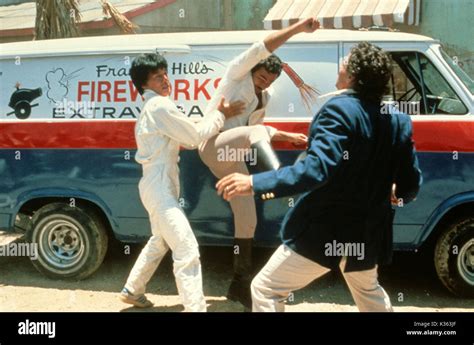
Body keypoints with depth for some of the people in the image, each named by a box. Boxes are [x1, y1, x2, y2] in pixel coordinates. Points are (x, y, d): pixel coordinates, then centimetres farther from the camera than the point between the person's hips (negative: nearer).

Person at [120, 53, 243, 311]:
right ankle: (195, 308, -13)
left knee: (160, 242, 27)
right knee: (187, 249, -13)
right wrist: (221, 115, -1)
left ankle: (132, 290, 39)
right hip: (160, 188, -11)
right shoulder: (160, 106, -15)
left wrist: (218, 117, 9)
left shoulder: (151, 108, 17)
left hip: (157, 186, 11)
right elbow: (195, 136, -14)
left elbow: (186, 139, 17)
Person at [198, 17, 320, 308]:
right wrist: (299, 28, -22)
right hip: (213, 146, -7)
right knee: (256, 134, -36)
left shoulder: (264, 98, 19)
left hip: (231, 157, 8)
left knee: (247, 219, 5)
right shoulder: (236, 73, 0)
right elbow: (262, 49, -15)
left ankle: (241, 284, 15)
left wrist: (288, 136, 20)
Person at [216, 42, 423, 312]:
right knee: (368, 290, 34)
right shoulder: (399, 121, 2)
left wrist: (255, 184, -31)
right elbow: (412, 183, 7)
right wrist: (393, 195, 30)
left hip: (325, 232, -7)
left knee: (266, 289, 5)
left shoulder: (341, 109, -19)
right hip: (368, 233, 8)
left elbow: (316, 169, -31)